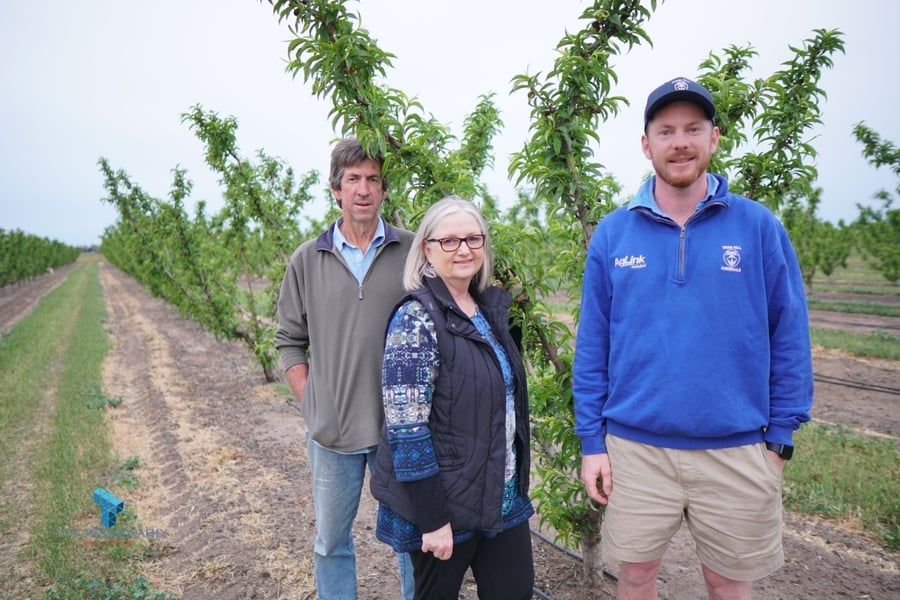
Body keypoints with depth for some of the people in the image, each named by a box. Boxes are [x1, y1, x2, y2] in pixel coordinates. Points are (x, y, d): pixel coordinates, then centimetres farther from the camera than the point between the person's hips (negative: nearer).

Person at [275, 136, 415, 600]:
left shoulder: (412, 253, -3)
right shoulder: (307, 260, 2)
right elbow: (290, 342, 9)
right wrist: (310, 404, 0)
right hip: (331, 431, 2)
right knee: (330, 541, 17)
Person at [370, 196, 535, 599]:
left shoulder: (491, 308, 5)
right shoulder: (416, 319, -18)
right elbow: (406, 429, -21)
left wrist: (516, 482, 16)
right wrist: (432, 518, -19)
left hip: (503, 495, 7)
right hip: (443, 500, -6)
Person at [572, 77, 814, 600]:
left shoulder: (758, 226, -3)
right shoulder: (613, 233, -1)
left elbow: (789, 337, 0)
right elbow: (592, 345, 0)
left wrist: (780, 439, -1)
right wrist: (592, 441, -1)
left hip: (737, 451, 0)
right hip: (634, 447, 1)